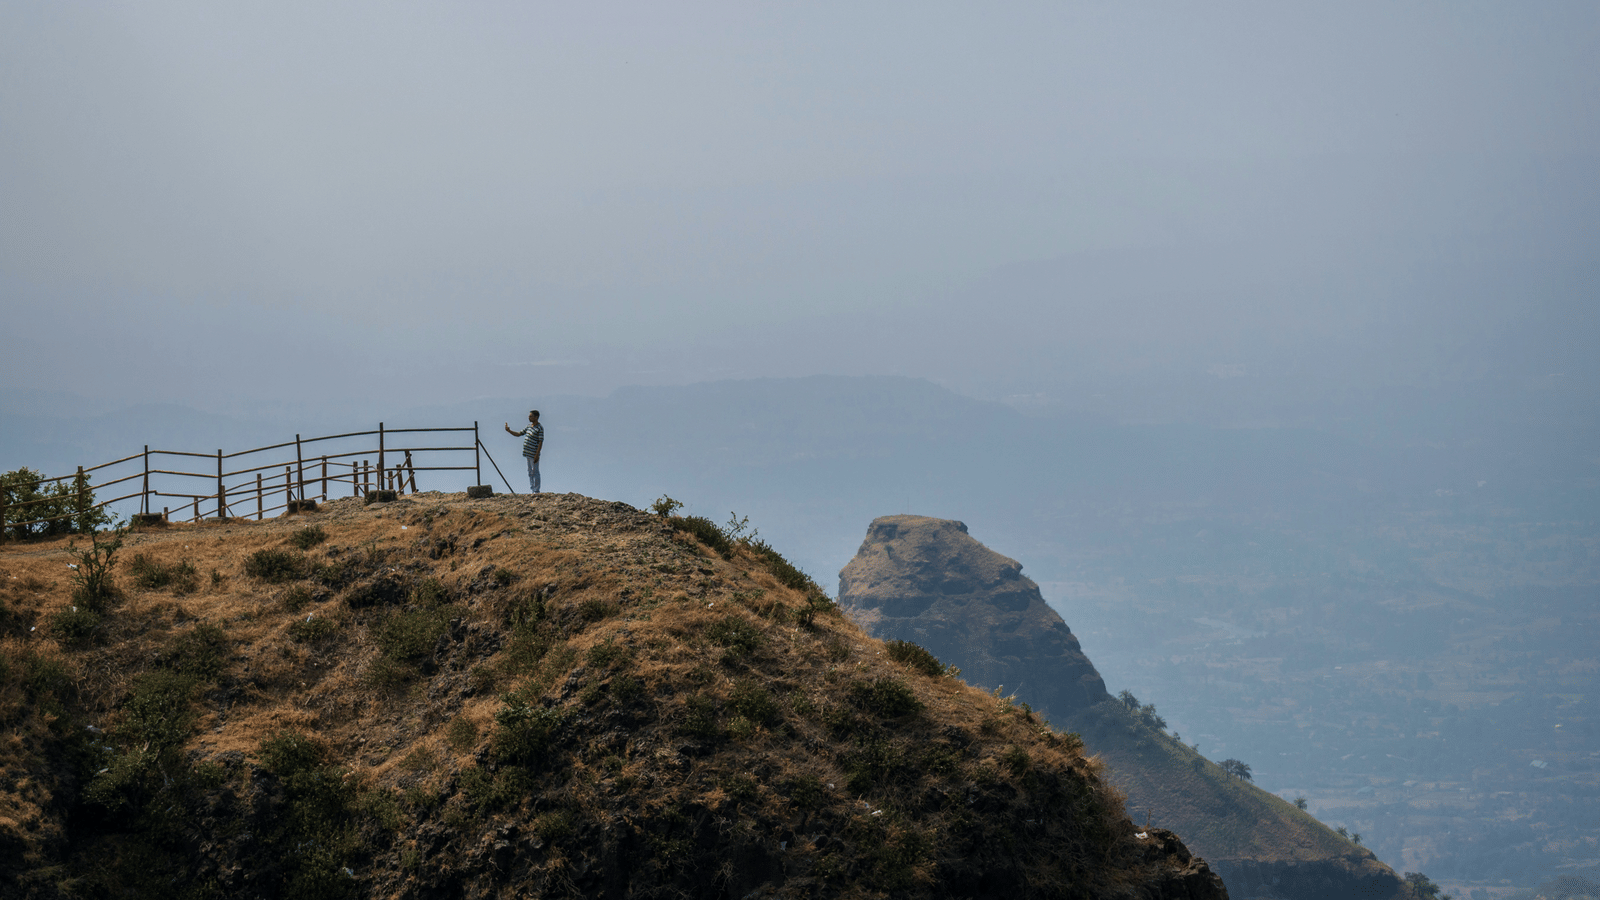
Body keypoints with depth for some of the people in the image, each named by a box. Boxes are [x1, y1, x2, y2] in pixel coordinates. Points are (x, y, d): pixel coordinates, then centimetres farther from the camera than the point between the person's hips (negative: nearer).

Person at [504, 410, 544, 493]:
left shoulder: (540, 428, -11)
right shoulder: (529, 426, 14)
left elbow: (541, 442, -15)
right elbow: (518, 434, 19)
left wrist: (537, 455, -19)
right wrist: (509, 431, 4)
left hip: (534, 454, -9)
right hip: (528, 454, 9)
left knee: (535, 472, -5)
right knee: (530, 472, 12)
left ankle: (537, 492, -1)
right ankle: (533, 490, 18)